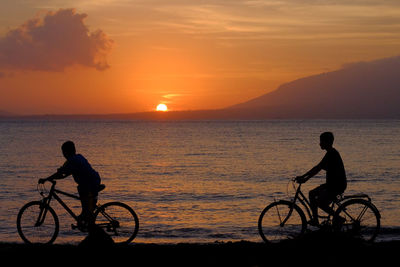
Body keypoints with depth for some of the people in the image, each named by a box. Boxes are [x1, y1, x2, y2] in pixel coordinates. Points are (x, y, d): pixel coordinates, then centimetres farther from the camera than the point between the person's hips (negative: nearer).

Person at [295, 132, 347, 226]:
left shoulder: (332, 154, -18)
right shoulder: (330, 153, 13)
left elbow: (318, 168, -23)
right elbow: (317, 167, 17)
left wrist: (305, 179, -24)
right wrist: (303, 176, 14)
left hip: (338, 185, -10)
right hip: (332, 183, 10)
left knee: (320, 202, -15)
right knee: (312, 193, 8)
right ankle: (315, 220, 12)